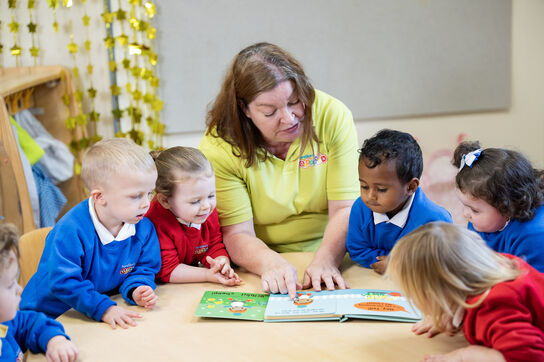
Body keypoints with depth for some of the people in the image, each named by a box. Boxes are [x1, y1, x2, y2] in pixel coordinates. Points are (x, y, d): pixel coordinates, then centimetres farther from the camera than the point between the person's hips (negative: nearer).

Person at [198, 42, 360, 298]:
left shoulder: (333, 117, -8)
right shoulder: (217, 149, -12)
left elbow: (345, 209, -11)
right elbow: (237, 234, -14)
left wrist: (325, 260, -28)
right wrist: (271, 263, -34)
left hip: (332, 257, 1)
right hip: (260, 268, 0)